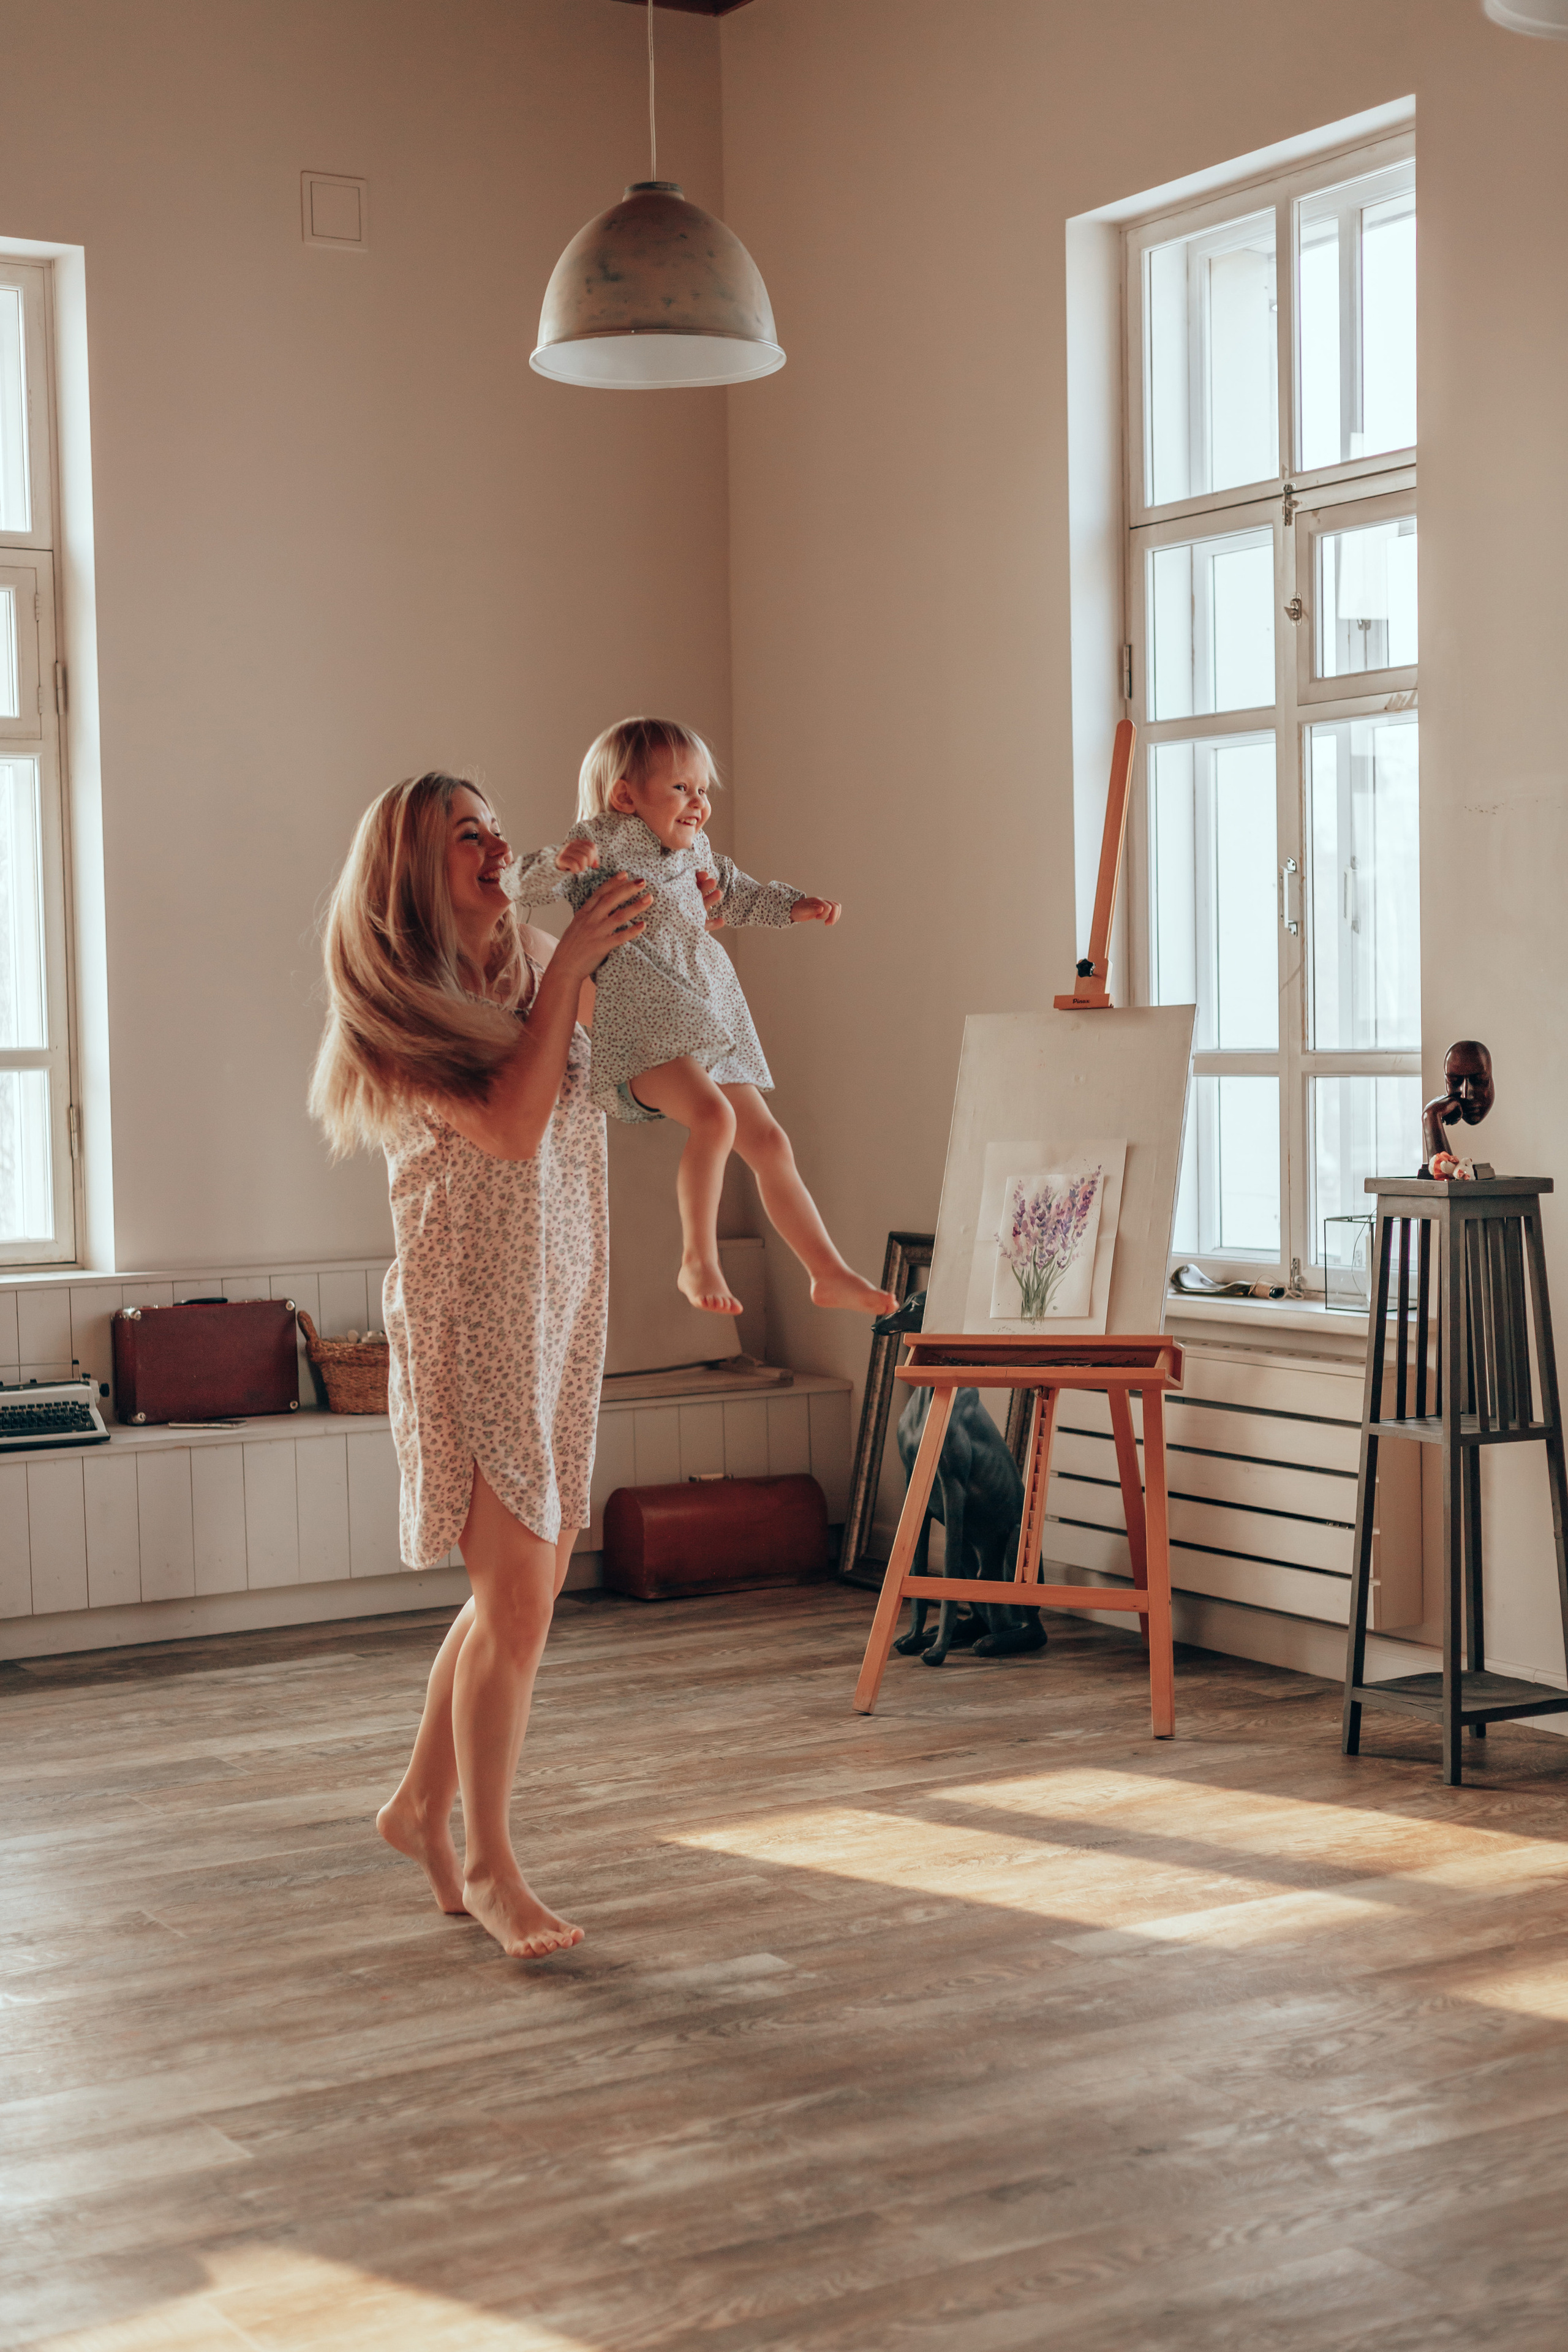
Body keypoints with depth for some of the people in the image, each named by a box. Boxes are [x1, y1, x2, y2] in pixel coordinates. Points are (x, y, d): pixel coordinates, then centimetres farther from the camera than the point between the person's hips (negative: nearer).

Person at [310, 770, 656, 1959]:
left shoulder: (534, 965, 9)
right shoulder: (397, 1013, -10)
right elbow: (512, 1124, -23)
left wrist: (657, 926, 6)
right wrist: (571, 964, -19)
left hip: (563, 1310, 7)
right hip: (469, 1316, -7)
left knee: (530, 1586, 13)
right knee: (518, 1601, -7)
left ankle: (423, 1803, 31)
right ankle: (490, 1865, 9)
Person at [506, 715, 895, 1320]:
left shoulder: (695, 855, 17)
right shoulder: (602, 846, -5)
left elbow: (741, 894, 34)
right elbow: (521, 886, -13)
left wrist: (797, 906, 19)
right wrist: (558, 862, -34)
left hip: (712, 1031, 8)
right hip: (641, 1033, -8)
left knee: (769, 1144, 8)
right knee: (714, 1116, -31)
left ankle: (830, 1275, 16)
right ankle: (698, 1260, -19)